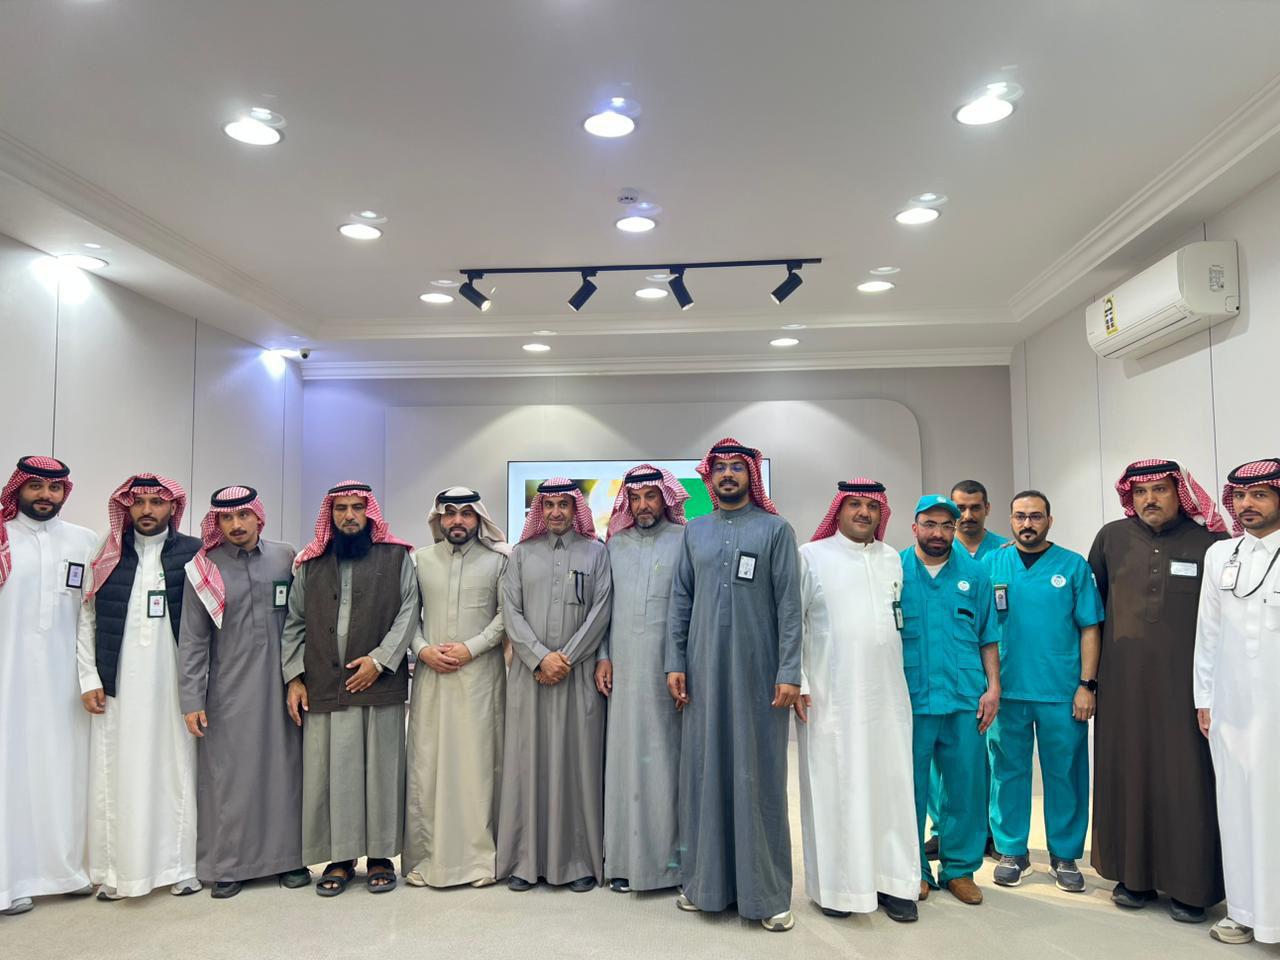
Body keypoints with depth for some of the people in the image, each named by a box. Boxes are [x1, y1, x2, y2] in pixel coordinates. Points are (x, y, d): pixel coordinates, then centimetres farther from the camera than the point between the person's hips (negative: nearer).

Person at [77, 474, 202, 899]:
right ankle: (115, 871, 15)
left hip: (175, 685, -1)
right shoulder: (107, 556, 8)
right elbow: (86, 621, 8)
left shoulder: (193, 554, 1)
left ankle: (180, 866, 12)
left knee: (176, 773, 3)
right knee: (117, 776, 5)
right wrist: (89, 679, 2)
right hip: (117, 686, 2)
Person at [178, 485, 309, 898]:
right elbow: (192, 639, 1)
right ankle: (228, 865, 17)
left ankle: (289, 856, 18)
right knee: (229, 775, 3)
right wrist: (192, 700, -4)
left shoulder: (286, 558, 3)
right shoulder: (204, 569, 1)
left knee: (285, 768, 6)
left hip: (281, 685, 1)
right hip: (229, 690, -1)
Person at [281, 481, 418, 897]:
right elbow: (294, 624, 12)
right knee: (330, 770, 4)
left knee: (381, 768, 3)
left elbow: (408, 613, -2)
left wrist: (379, 659, -11)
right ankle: (340, 858, 16)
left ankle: (381, 855, 15)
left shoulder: (397, 558, 5)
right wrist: (294, 677, 3)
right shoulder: (310, 564, 12)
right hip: (323, 687, 2)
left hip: (380, 685, -2)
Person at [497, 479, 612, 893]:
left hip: (578, 673, -1)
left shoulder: (595, 552, 7)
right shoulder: (522, 553, 11)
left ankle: (580, 860, 9)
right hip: (529, 673, 1)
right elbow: (510, 612, 3)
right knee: (527, 761, 2)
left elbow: (600, 612, -1)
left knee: (577, 761, 1)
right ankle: (525, 859, 11)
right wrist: (541, 657, -9)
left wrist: (565, 658, -9)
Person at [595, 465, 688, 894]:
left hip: (670, 668, -3)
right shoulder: (615, 544, 12)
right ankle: (624, 858, 13)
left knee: (668, 757, 1)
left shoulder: (686, 540, 1)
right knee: (624, 757, 4)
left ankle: (672, 856, 12)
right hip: (624, 670, 3)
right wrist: (603, 656, 5)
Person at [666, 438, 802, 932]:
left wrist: (789, 672, -10)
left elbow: (789, 604, -5)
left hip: (757, 670, -3)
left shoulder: (775, 529, 0)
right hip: (703, 670, 3)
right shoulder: (694, 531, 10)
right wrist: (675, 662, 2)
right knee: (704, 770, 8)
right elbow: (680, 600, 9)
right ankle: (705, 879, 21)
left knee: (757, 775, 3)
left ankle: (767, 892, 13)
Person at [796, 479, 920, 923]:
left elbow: (902, 619, 18)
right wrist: (797, 682, -9)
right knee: (833, 789, 2)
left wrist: (909, 675, 13)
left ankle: (892, 881, 18)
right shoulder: (812, 556, -1)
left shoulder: (893, 559, 11)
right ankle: (834, 885, 14)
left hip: (888, 696, 4)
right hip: (830, 698, -4)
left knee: (891, 786, 7)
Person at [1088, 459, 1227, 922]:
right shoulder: (1112, 537, 4)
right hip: (1123, 683, 2)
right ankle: (1135, 873, 19)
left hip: (1184, 684, -2)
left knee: (1186, 778, 2)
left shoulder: (1209, 543, -1)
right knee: (1128, 773, 8)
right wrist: (1088, 679, 12)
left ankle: (1190, 884, 14)